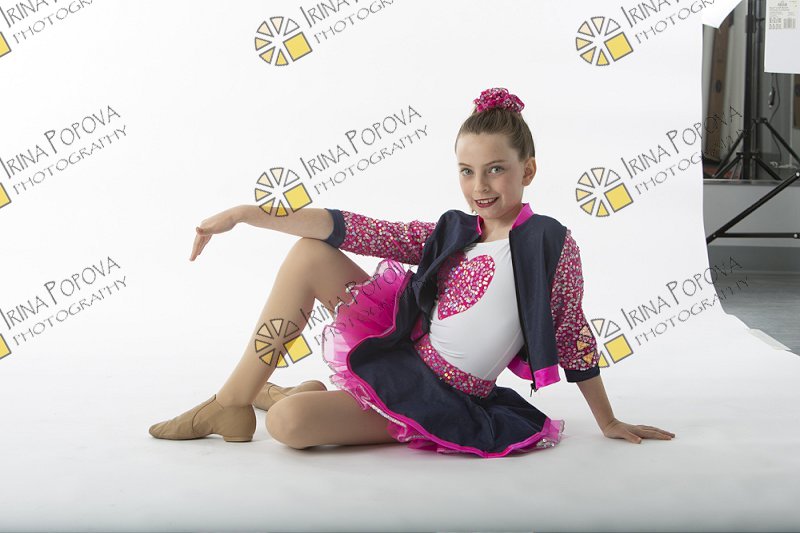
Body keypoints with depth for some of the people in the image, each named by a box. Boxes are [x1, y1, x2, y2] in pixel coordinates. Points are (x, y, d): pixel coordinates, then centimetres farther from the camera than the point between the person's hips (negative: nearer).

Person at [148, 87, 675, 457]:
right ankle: (234, 401, 1)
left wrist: (609, 422, 4)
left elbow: (574, 339, -2)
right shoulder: (451, 232, 5)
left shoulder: (553, 244, -10)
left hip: (447, 406, -6)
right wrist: (249, 213, -5)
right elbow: (355, 230, 0)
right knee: (308, 253, -7)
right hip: (400, 351, 6)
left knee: (289, 425, -25)